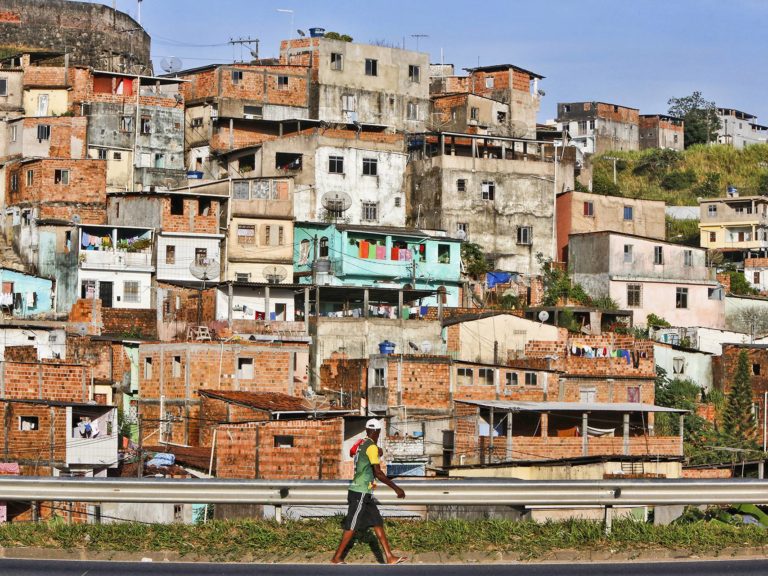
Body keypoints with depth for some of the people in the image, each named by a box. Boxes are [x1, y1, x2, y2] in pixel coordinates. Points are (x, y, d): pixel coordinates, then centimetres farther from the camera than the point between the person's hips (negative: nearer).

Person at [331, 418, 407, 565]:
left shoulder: (361, 445, 11)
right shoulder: (372, 447, -16)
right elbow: (378, 473, -21)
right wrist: (396, 488, -17)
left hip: (364, 494, 9)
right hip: (360, 494, -9)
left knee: (378, 523, 7)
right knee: (352, 527, -2)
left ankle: (389, 557, 6)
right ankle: (337, 558, 6)